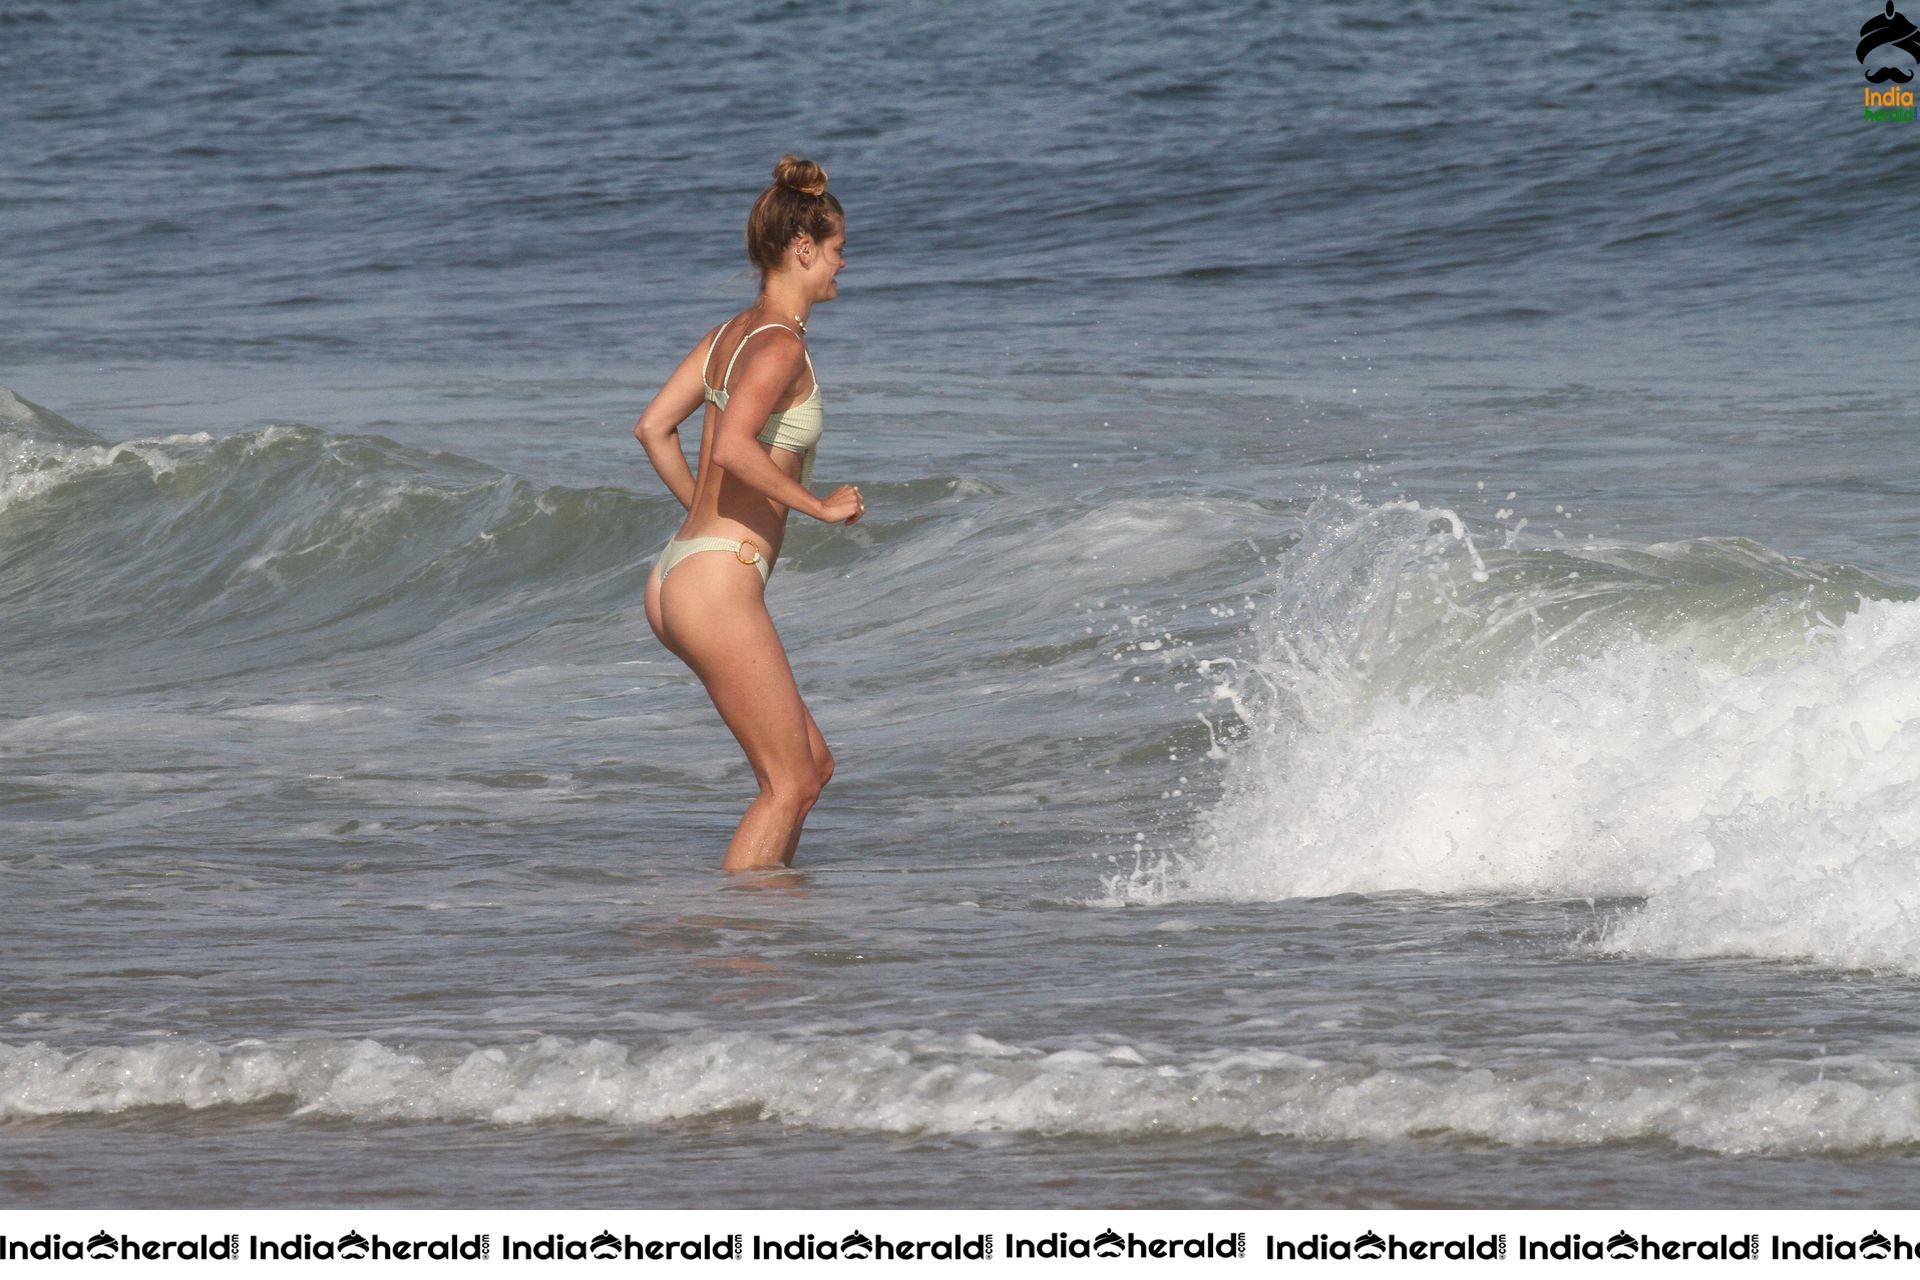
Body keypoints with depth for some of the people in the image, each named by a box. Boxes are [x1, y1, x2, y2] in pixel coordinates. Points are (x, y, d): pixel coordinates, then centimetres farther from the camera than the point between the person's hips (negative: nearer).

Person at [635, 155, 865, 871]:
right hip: (719, 583, -10)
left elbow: (653, 428, 16)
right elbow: (733, 447, -27)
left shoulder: (731, 333, 14)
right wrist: (820, 507, -17)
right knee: (786, 784, -3)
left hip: (676, 576, 10)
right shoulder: (781, 345, -13)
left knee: (813, 764, 16)